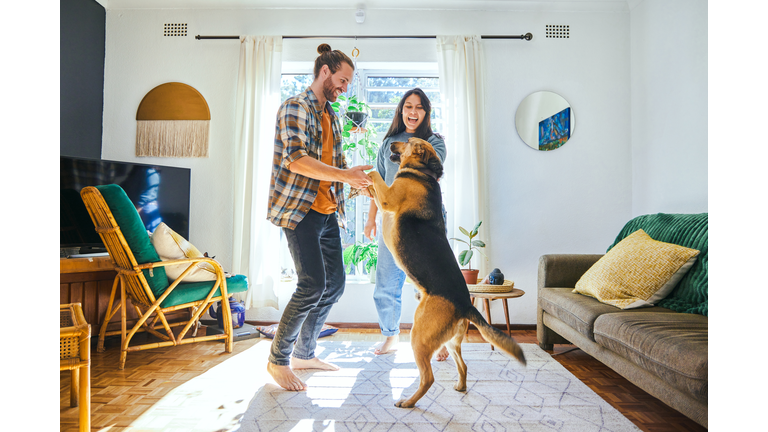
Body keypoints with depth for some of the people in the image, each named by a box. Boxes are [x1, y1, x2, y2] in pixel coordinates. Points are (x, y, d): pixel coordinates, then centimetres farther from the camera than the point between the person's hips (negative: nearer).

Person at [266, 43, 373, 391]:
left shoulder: (331, 116, 20)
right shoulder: (295, 107, -6)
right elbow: (296, 159, -21)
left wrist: (361, 184, 7)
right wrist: (345, 176, -24)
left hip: (327, 211, 9)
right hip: (298, 209, -9)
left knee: (335, 282, 9)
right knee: (313, 284, -14)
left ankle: (304, 353, 24)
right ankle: (278, 359, 7)